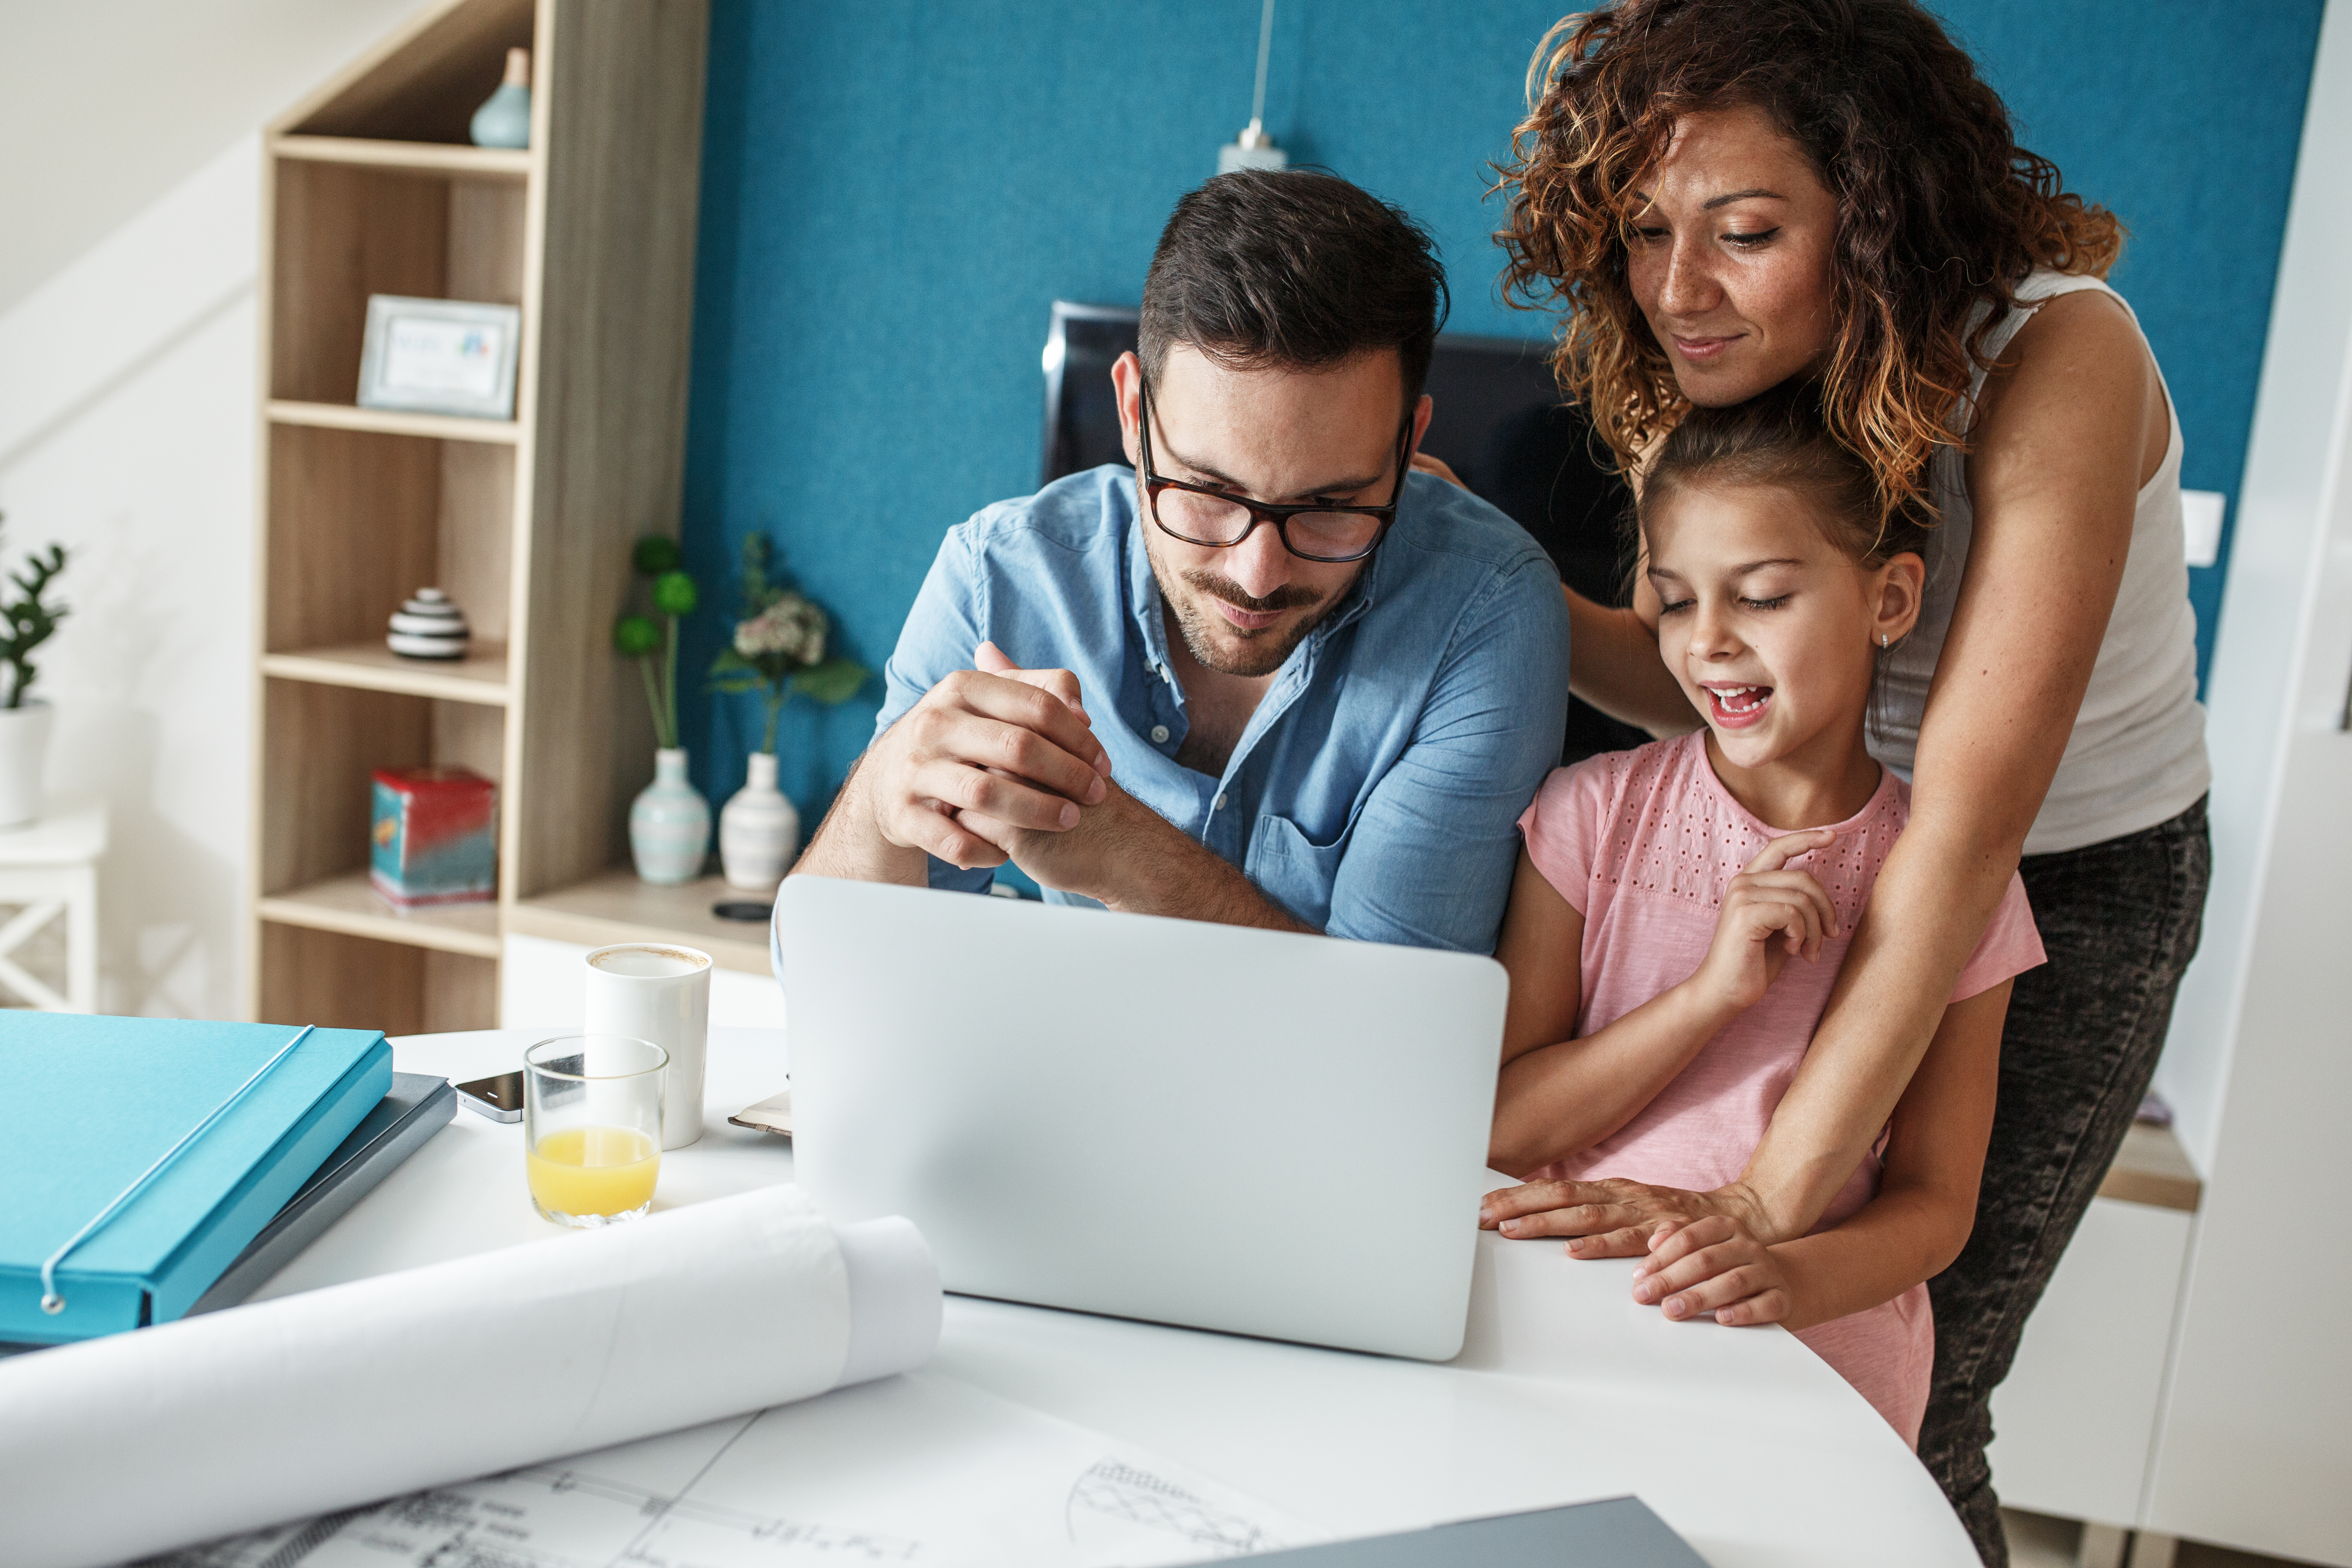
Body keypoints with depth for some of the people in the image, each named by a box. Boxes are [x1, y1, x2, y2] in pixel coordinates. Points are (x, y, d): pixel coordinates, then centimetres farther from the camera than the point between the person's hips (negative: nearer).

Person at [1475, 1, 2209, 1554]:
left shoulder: (2055, 358, -30)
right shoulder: (1707, 374, -13)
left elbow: (1967, 825, -35)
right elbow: (1684, 674, -5)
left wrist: (1773, 1201, -38)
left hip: (2079, 877, -4)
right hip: (1831, 845, 5)